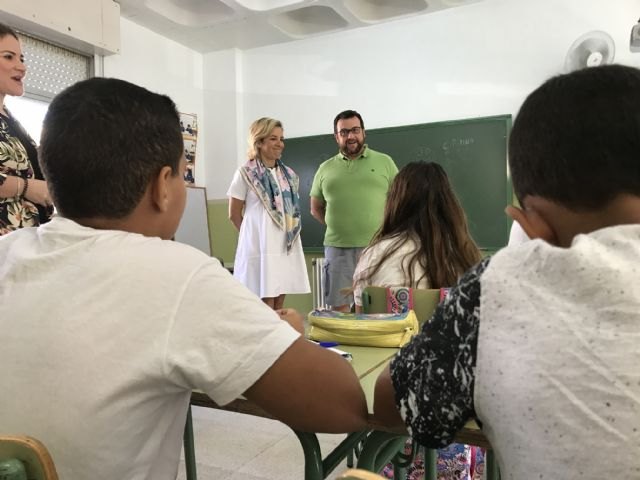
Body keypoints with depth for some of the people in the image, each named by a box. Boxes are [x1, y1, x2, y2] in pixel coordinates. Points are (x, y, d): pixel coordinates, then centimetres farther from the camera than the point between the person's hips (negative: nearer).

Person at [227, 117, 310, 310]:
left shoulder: (289, 175, 13)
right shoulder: (245, 174, -4)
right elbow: (234, 214, 0)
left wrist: (288, 235, 11)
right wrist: (254, 235, 7)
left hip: (287, 246, 6)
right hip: (260, 247, -5)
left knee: (279, 305, 9)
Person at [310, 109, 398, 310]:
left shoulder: (384, 162, 6)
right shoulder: (325, 169, 11)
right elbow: (316, 209, 18)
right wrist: (337, 226, 8)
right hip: (337, 248, 2)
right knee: (338, 307, 8)